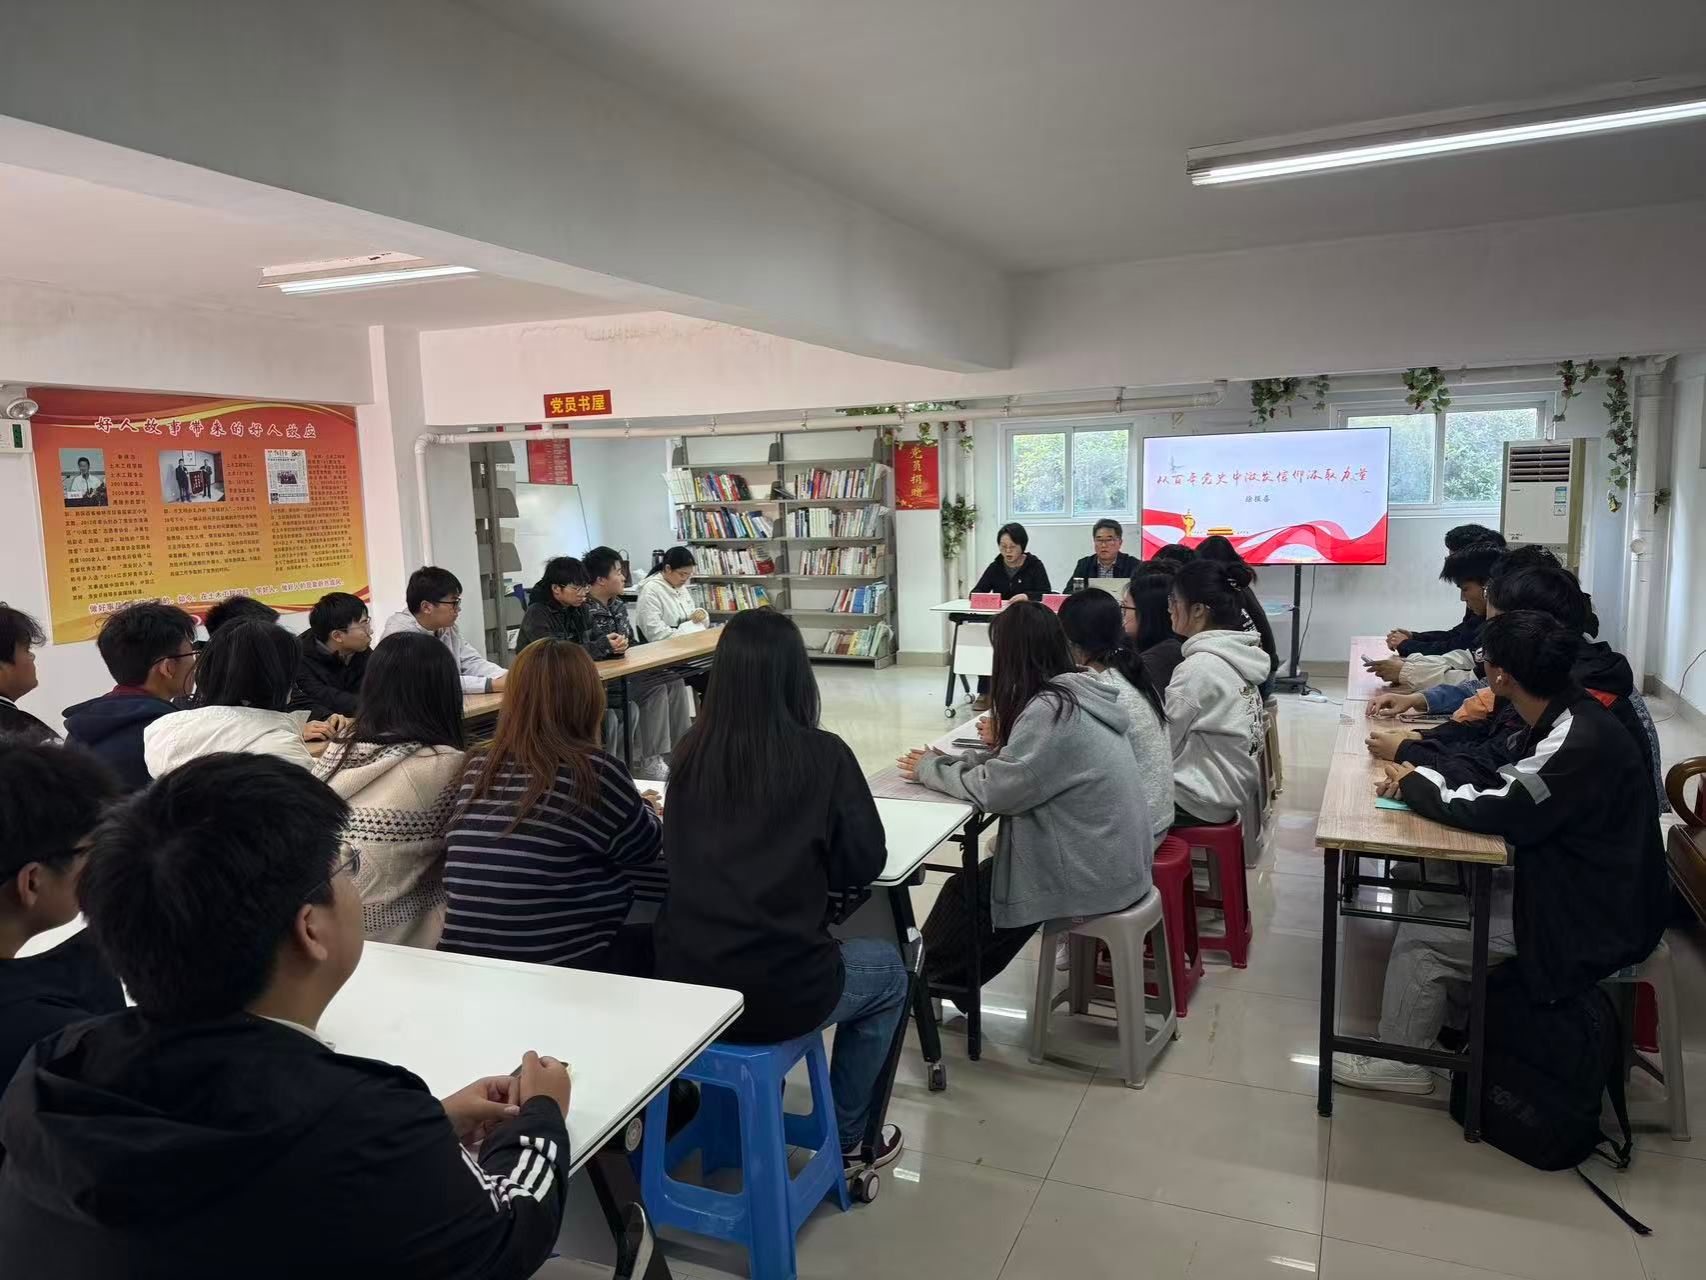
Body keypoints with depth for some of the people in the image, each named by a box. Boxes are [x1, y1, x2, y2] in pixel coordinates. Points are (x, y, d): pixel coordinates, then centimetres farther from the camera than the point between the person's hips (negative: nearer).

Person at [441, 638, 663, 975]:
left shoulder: (478, 766, 1)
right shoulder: (591, 770, -16)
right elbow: (647, 847, -1)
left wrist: (633, 806, 24)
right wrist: (643, 807, 21)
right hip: (566, 973, -6)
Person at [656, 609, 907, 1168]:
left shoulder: (693, 751, 0)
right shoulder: (821, 754, -11)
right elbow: (865, 863, -4)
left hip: (681, 981, 4)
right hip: (776, 993, -4)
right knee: (889, 970, 26)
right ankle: (849, 1137, 35)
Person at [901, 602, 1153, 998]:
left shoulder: (1051, 710, -25)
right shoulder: (1076, 693, 4)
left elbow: (994, 790, -21)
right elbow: (1019, 763, 13)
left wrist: (930, 770, -8)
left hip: (1093, 874, -8)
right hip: (1108, 859, 8)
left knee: (965, 893, 9)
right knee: (980, 877, 19)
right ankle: (953, 981, 36)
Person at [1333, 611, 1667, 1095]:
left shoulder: (1578, 741, -30)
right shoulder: (1562, 716, 0)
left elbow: (1490, 810, -26)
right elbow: (1493, 772, 8)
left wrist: (1414, 782, -10)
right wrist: (1418, 774, -8)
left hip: (1593, 923, -9)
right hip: (1567, 885, 9)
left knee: (1422, 935, -7)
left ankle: (1399, 1060, 11)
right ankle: (1446, 1016, 25)